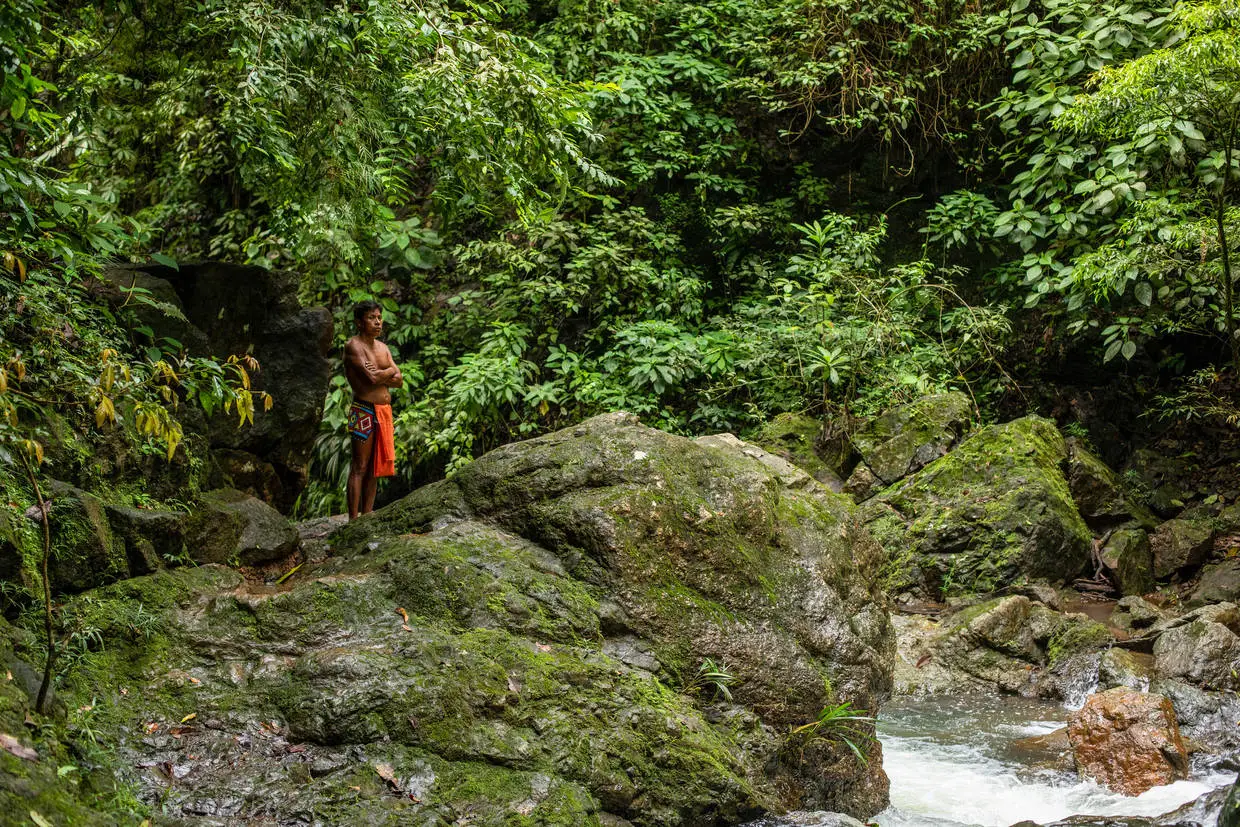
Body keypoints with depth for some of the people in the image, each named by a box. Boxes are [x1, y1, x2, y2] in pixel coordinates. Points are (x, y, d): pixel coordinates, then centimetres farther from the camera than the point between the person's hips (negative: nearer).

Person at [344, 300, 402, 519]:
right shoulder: (353, 345, -8)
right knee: (359, 467, -7)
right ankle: (353, 520, -7)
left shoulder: (383, 347, 16)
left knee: (375, 467, 8)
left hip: (384, 411, 8)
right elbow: (372, 378, -21)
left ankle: (367, 515, 13)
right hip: (363, 411, -8)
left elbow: (399, 381, 7)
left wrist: (380, 375, -11)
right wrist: (390, 371, -2)